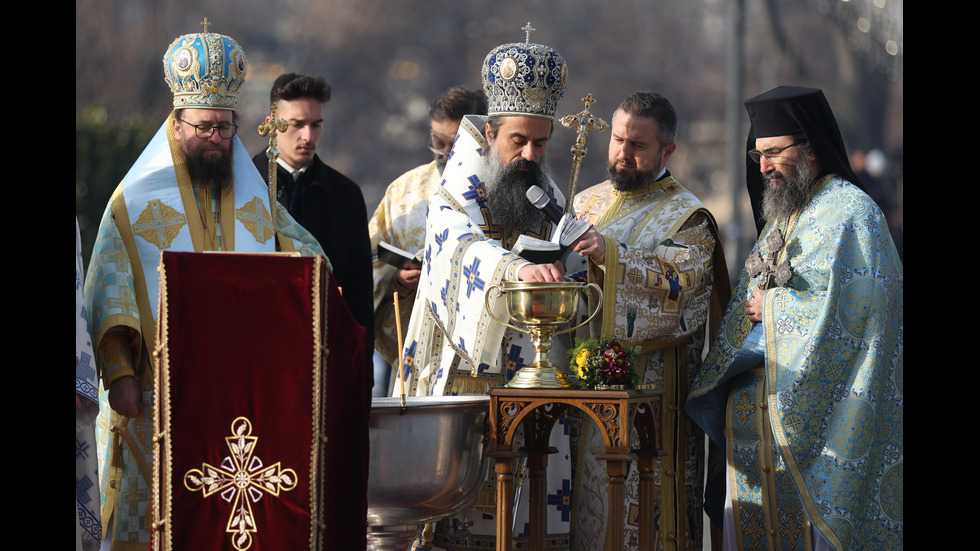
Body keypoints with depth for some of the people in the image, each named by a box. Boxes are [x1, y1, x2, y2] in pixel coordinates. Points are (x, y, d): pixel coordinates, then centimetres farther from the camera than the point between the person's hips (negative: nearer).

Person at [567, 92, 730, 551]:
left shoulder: (685, 216, -2)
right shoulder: (586, 204, 16)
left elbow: (680, 281, -19)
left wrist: (610, 255, -28)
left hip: (647, 388, -5)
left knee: (641, 504, -7)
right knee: (585, 500, 5)